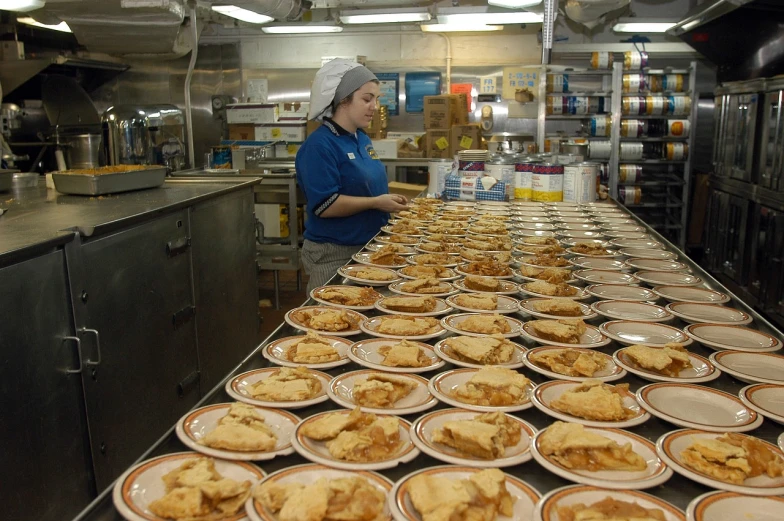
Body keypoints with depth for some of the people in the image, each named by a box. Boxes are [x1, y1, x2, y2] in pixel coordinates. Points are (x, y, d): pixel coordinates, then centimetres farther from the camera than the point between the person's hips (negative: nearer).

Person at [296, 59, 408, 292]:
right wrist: (375, 203, -21)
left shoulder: (362, 139, 9)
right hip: (334, 254, -8)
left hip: (367, 247, 8)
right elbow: (324, 205, -24)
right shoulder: (319, 145, -18)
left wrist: (388, 199, 4)